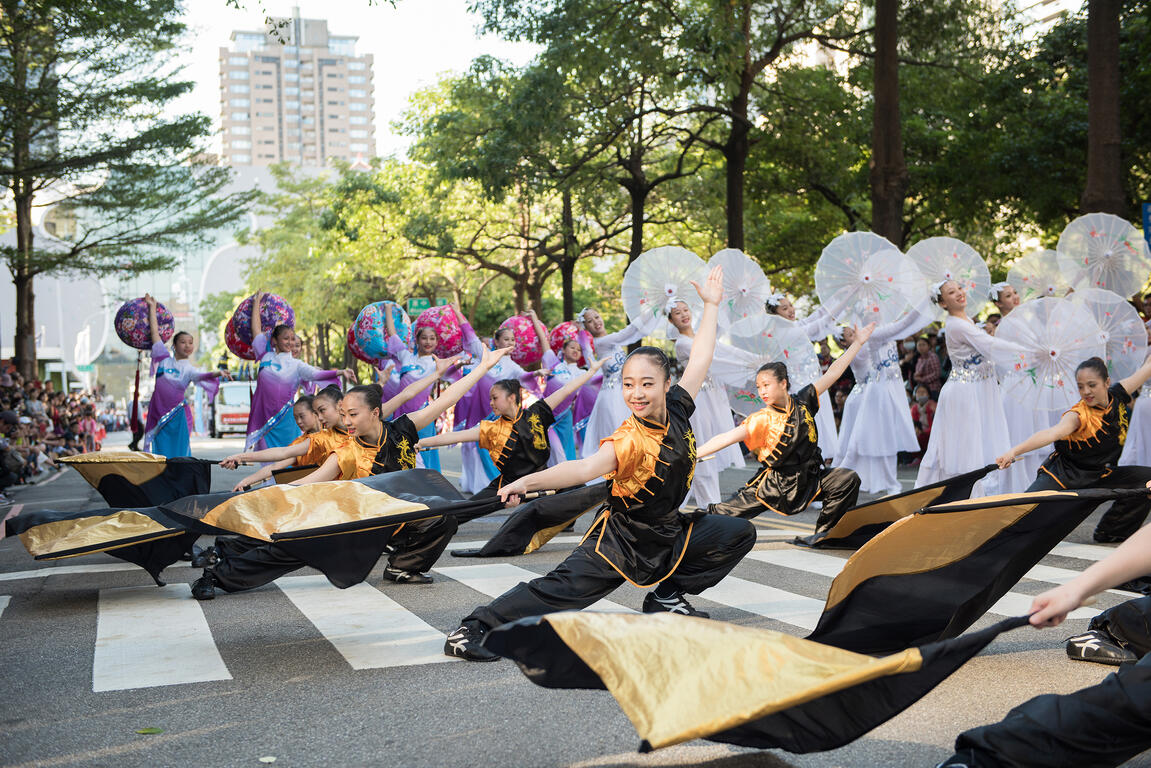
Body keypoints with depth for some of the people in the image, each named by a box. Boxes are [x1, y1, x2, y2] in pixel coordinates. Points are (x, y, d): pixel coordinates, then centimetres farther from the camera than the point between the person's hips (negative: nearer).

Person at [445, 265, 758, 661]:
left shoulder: (677, 410, -7)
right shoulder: (630, 439, -26)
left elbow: (699, 360, 6)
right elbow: (585, 468, -43)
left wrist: (711, 305, 13)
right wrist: (529, 481, -59)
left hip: (668, 532, 8)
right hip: (620, 538, -7)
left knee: (740, 533, 9)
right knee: (561, 588, -22)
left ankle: (667, 595, 13)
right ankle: (474, 630, -22)